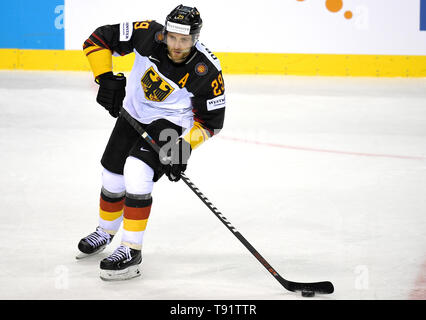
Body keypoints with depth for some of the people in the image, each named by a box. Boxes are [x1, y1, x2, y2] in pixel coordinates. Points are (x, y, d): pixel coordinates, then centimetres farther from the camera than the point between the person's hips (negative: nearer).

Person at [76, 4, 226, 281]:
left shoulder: (207, 71, -27)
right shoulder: (149, 35, -24)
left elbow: (210, 120, -14)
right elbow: (98, 40, -13)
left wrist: (185, 147, -26)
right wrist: (106, 79, -22)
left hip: (170, 123, -4)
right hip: (133, 113, 4)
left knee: (137, 170, -25)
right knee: (112, 177, 12)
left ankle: (132, 252, -17)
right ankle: (105, 232, 43)